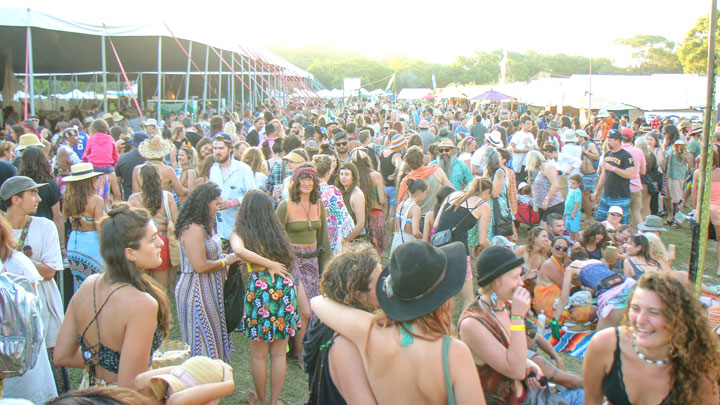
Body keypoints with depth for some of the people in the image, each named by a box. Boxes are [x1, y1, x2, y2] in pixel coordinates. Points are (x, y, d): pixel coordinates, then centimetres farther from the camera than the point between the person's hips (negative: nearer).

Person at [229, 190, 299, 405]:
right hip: (284, 287, 3)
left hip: (259, 288, -3)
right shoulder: (277, 231, 8)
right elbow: (287, 261, 7)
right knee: (279, 353, 14)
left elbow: (239, 250, -23)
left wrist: (269, 264, -15)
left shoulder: (240, 233, -3)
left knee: (258, 354, 15)